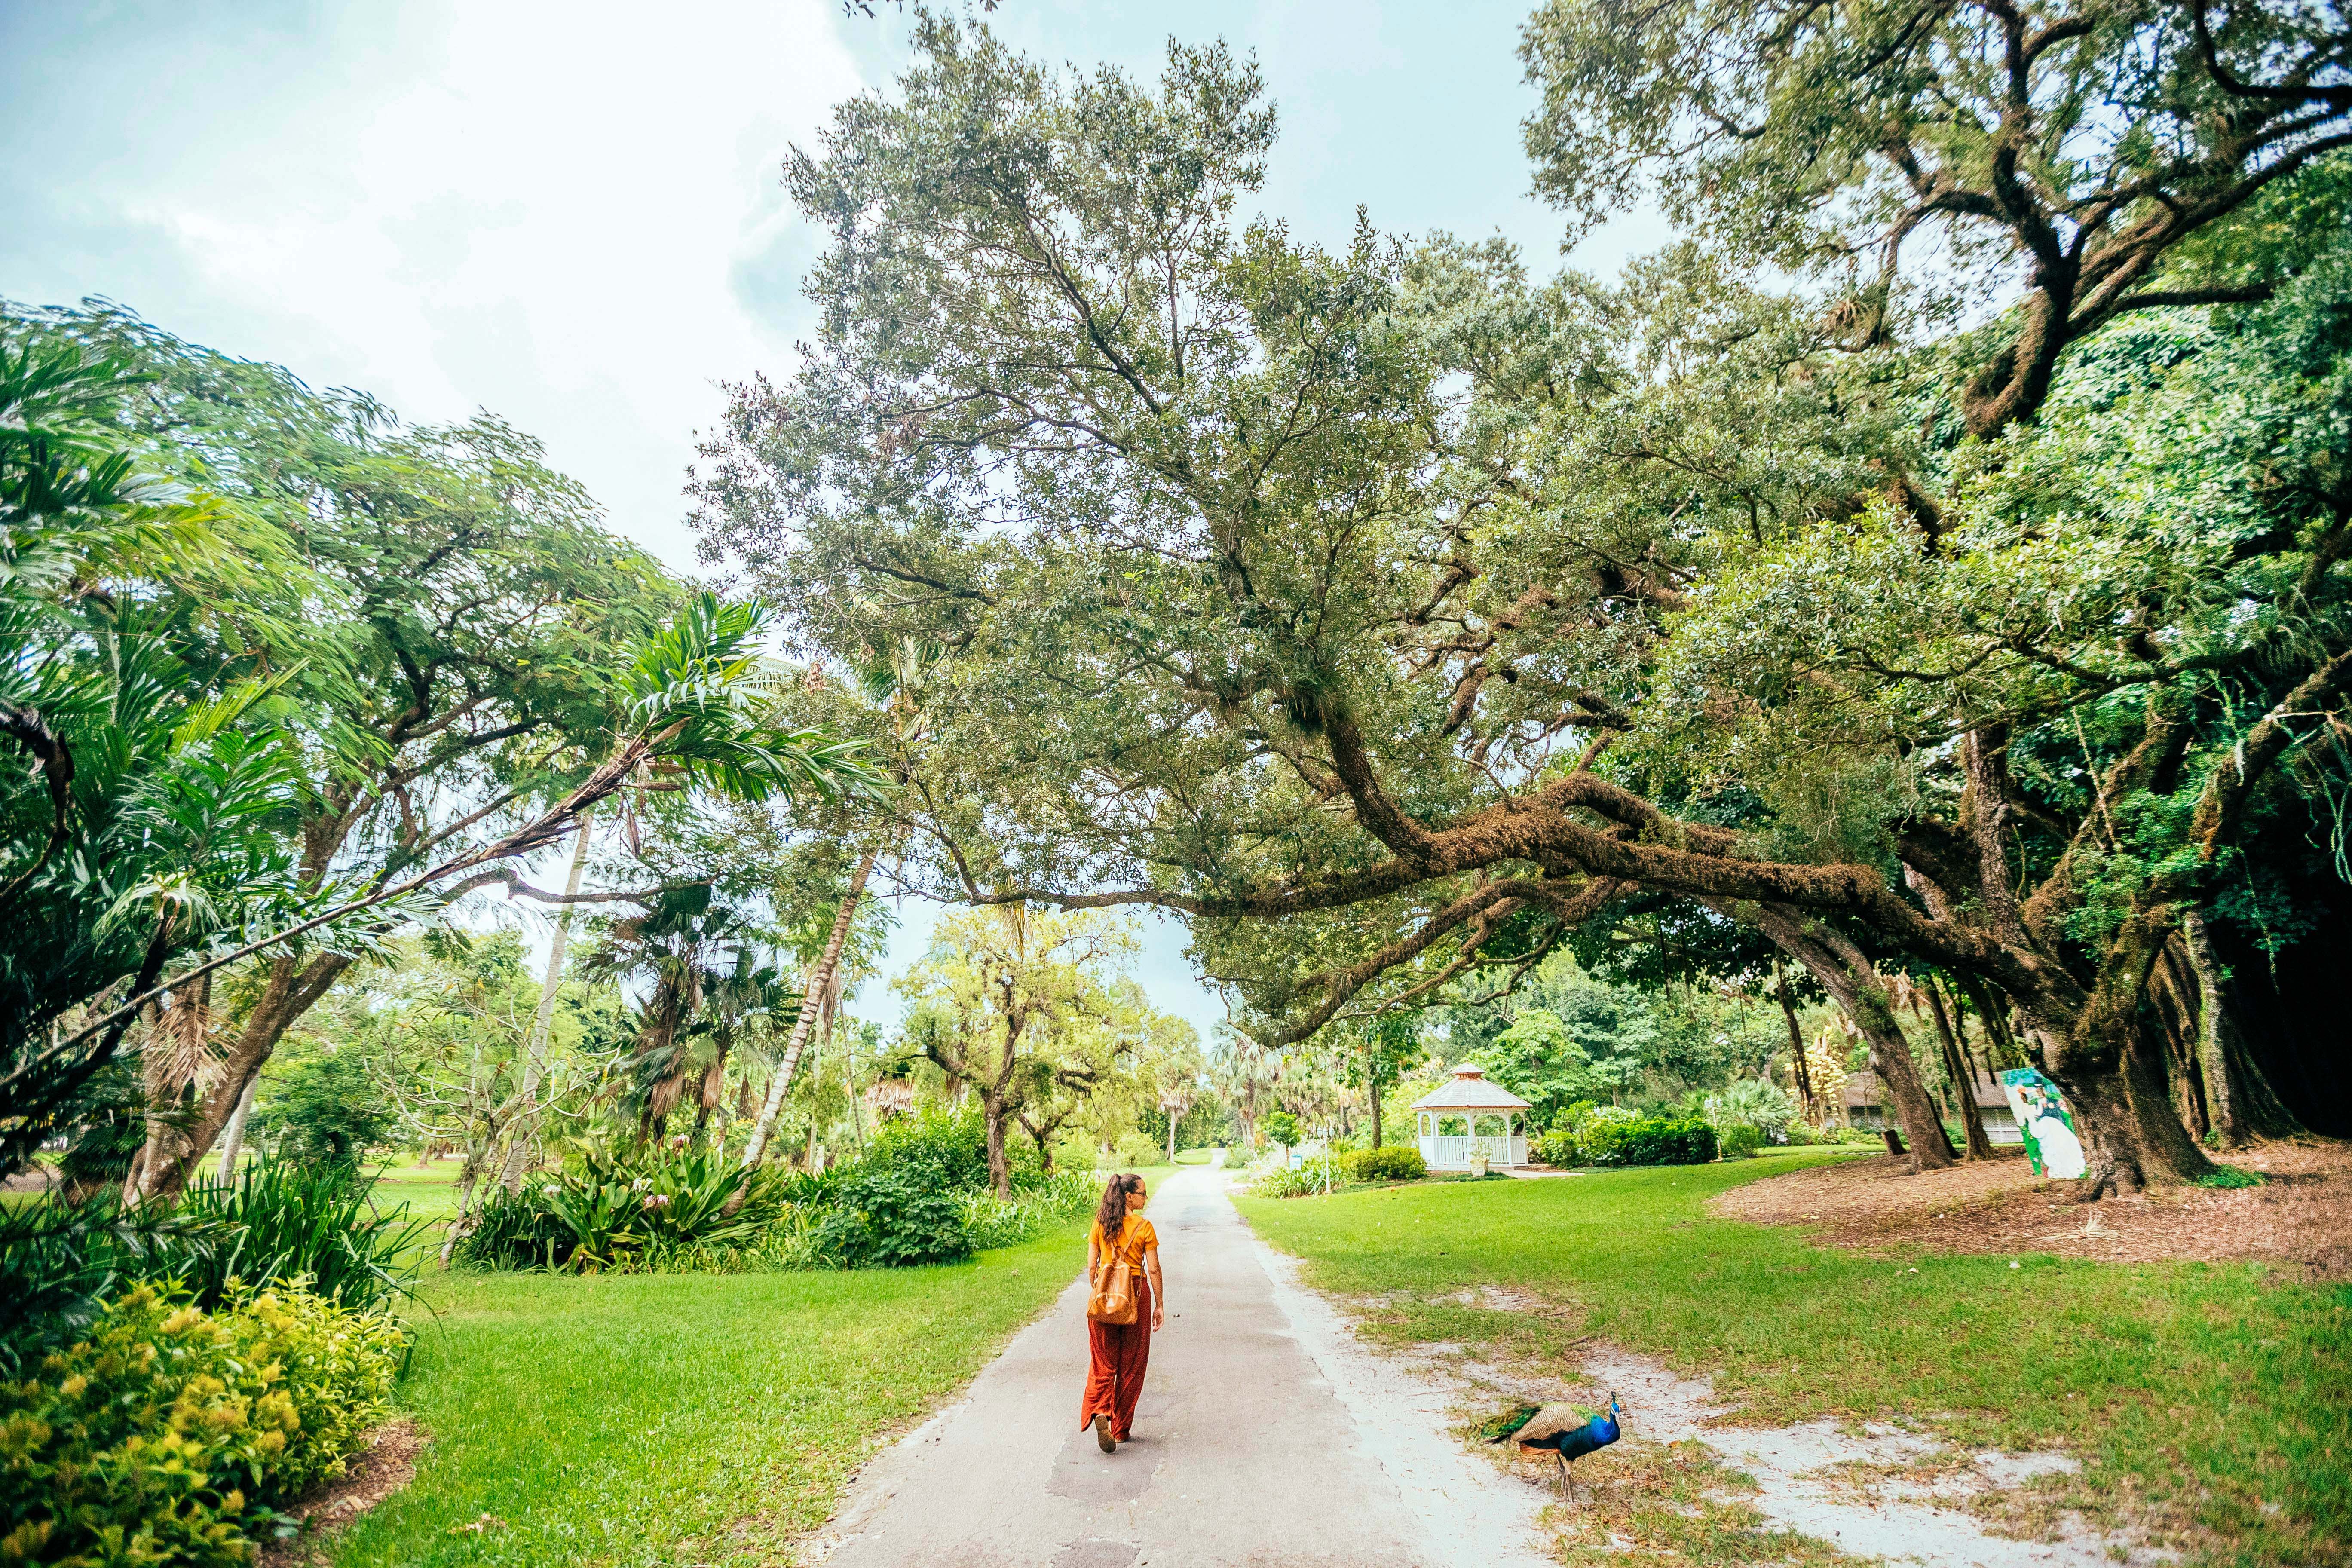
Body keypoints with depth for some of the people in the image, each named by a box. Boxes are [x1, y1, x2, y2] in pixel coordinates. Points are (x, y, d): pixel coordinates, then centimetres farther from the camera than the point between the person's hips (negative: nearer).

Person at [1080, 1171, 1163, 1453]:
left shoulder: (1100, 1223, -1)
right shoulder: (1144, 1227, -11)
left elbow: (1092, 1265, 3)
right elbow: (1154, 1270, -8)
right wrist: (1158, 1306, 2)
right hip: (1136, 1295, -2)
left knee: (1103, 1362, 11)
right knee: (1131, 1365, 13)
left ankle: (1100, 1412, -14)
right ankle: (1121, 1428, 20)